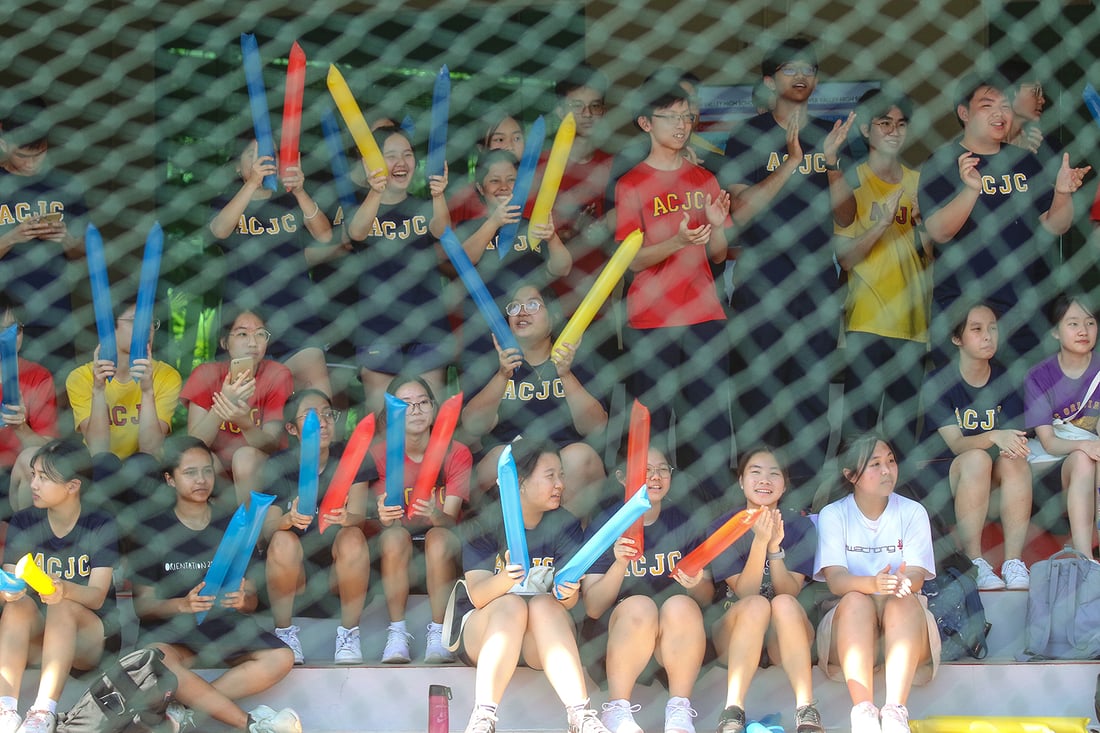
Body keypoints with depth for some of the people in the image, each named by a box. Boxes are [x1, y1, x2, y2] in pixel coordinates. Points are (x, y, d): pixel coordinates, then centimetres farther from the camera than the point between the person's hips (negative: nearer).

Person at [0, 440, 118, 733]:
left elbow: (97, 596, -16)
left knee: (64, 607, -34)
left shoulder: (101, 527, -7)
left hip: (89, 637, -2)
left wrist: (65, 589, -39)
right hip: (34, 633, 3)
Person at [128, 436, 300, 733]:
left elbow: (252, 600, 9)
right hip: (171, 629, -2)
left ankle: (183, 707, -32)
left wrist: (243, 600, -17)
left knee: (280, 658, -27)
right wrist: (183, 605, -22)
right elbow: (143, 604, -1)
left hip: (225, 625, 3)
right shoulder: (149, 531, 4)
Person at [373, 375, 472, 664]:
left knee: (438, 539, -34)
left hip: (443, 541, 0)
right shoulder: (380, 454, -8)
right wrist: (386, 516, -41)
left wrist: (436, 515, -44)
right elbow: (388, 520, -15)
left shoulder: (457, 453, -10)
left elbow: (451, 518, -19)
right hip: (399, 549, 1)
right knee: (394, 536, -33)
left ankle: (438, 634, -24)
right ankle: (397, 633, -26)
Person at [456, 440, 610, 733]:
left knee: (544, 604, -30)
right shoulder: (487, 524, -7)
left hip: (543, 640, 2)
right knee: (512, 604, -32)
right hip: (484, 632, -1)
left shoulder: (565, 525, 0)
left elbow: (572, 600, -8)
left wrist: (567, 594, -33)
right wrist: (505, 579, -40)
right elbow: (478, 595, -18)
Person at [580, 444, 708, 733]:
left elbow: (705, 600, 7)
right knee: (639, 605, -33)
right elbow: (593, 608, -8)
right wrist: (620, 564, -24)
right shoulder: (605, 525, -1)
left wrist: (697, 584, -17)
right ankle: (617, 710, -25)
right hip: (616, 633, -2)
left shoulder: (683, 521, 6)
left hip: (674, 644, 2)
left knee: (681, 605, -30)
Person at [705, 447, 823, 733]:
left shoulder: (800, 527, 0)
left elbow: (790, 592, -10)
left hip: (785, 636, 1)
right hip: (736, 635, -1)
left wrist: (775, 548, -26)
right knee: (757, 604, -33)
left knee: (784, 603, -32)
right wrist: (760, 542, -27)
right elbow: (744, 592, -13)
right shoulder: (722, 528, -2)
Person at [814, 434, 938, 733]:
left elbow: (916, 577, -10)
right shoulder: (833, 515, 1)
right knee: (856, 599, -32)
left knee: (904, 598, -31)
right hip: (850, 625, 0)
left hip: (904, 628, 0)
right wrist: (873, 583, -37)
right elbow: (836, 580, -13)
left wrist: (904, 581, -36)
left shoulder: (912, 513, 3)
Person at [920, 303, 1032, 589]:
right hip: (944, 473, -3)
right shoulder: (938, 383, -8)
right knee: (977, 459, -35)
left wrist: (1015, 444, -30)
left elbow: (1014, 435, -4)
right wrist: (994, 437, -39)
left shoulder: (1005, 381, 4)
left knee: (1015, 459, -29)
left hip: (994, 477, 3)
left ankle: (1014, 563, -31)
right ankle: (975, 564, -32)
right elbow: (955, 443, -19)